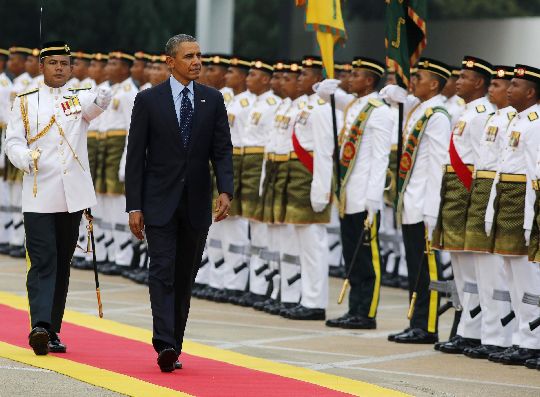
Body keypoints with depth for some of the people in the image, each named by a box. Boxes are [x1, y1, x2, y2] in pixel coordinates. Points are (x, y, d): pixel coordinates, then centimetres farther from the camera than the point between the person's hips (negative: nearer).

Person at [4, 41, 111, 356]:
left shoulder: (80, 99, 7)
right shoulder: (25, 103, 7)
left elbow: (94, 106, -16)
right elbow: (13, 142, 0)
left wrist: (103, 99, -41)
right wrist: (26, 158, -22)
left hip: (73, 196, 2)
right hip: (39, 196, -2)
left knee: (62, 263, 7)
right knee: (43, 261, -12)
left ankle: (53, 331, 13)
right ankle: (40, 326, -23)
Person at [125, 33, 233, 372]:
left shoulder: (213, 100, 7)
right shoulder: (148, 100, -1)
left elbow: (222, 151, 4)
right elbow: (136, 156, -1)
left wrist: (225, 191, -13)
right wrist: (134, 207, -6)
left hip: (196, 204, 3)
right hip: (160, 204, -3)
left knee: (185, 278, 8)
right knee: (163, 272, -13)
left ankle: (174, 347, 15)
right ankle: (165, 345, -21)